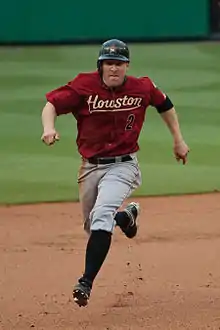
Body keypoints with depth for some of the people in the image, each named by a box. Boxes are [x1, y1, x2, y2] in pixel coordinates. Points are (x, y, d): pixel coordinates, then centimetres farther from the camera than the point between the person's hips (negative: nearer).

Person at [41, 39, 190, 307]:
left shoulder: (142, 88, -6)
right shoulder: (84, 86, -11)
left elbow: (164, 104, 13)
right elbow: (52, 104, -13)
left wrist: (178, 140, 17)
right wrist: (49, 127, -35)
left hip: (122, 166, -3)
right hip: (90, 166, 3)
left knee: (101, 216, -26)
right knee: (93, 227, 18)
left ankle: (86, 282, -29)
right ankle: (126, 215, 53)